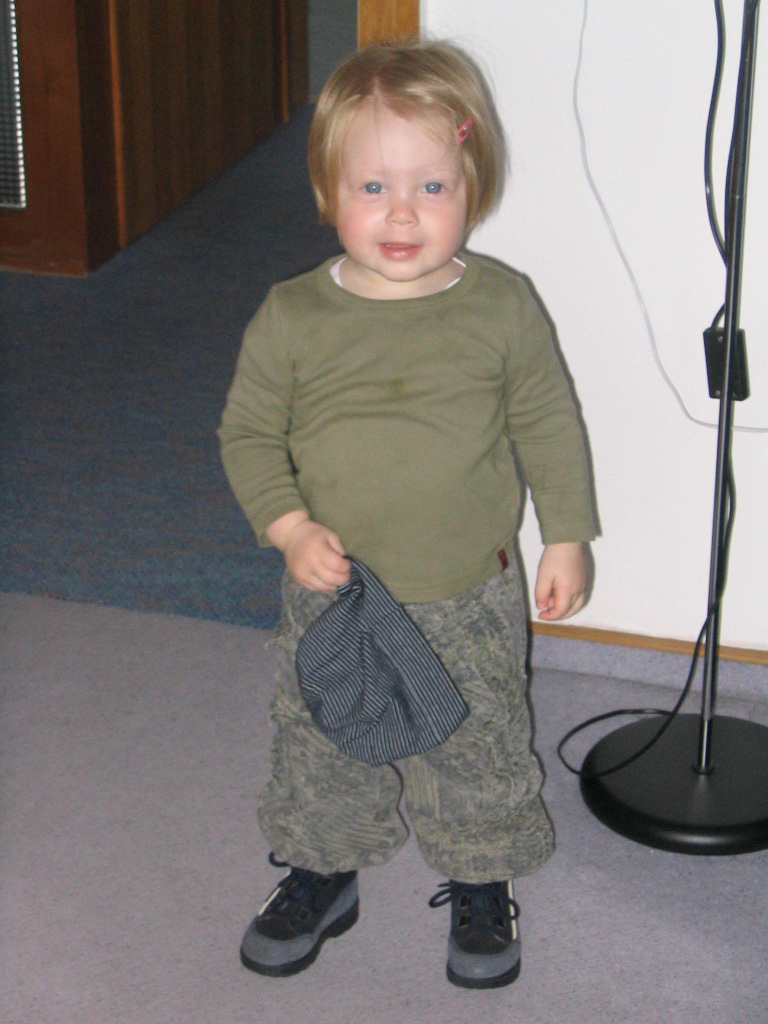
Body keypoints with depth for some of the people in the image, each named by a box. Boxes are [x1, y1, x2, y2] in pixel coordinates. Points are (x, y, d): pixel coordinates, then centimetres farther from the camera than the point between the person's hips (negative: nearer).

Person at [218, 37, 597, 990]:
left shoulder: (504, 307, -10)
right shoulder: (291, 317, -11)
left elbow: (548, 427, 1)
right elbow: (248, 432, -2)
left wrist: (565, 538, 2)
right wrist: (289, 527, -15)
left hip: (471, 599, -1)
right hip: (332, 595, 1)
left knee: (477, 752, 14)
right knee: (320, 747, 17)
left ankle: (481, 885, 39)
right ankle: (321, 874, 42)